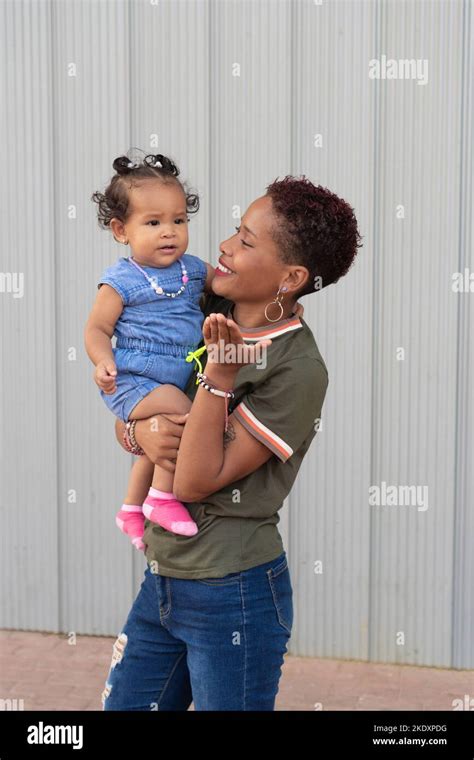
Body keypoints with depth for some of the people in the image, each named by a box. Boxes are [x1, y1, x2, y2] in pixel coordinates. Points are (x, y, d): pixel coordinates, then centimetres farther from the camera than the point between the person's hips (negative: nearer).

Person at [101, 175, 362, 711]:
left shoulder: (298, 369, -18)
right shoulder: (204, 319, 2)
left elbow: (195, 482, -21)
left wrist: (220, 372, -28)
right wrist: (141, 432, -13)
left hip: (233, 596, -7)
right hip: (162, 581, 7)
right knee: (122, 705, 17)